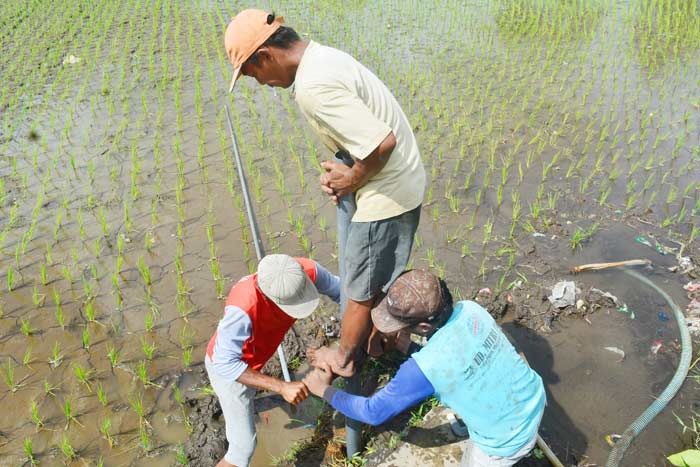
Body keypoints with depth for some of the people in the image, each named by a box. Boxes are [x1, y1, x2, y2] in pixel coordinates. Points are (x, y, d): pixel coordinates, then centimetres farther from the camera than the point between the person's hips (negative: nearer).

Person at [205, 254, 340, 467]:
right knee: (244, 447, 0)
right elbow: (225, 363, -38)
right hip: (227, 365, -6)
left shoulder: (307, 270, -31)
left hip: (253, 357, 7)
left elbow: (339, 289, -12)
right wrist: (281, 387, -44)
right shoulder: (243, 308, -47)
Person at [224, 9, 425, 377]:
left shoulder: (313, 87, -26)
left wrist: (353, 179, -12)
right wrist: (340, 172, 2)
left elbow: (383, 143, -30)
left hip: (386, 193, -9)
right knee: (368, 278, 26)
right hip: (394, 181, 10)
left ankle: (343, 358, 35)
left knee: (361, 287, 12)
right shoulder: (322, 56, 6)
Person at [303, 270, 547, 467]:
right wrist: (405, 342, 0)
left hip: (508, 441, -6)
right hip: (535, 398, 6)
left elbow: (373, 412, -16)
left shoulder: (424, 367, -31)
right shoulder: (470, 308, -15)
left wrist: (325, 390, -3)